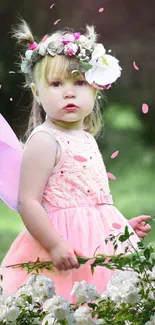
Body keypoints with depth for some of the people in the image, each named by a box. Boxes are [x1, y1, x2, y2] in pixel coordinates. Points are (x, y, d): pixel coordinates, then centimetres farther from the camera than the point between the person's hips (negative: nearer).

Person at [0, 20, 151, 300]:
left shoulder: (86, 139, 15)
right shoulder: (44, 141, -12)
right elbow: (28, 203, -17)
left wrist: (124, 226, 25)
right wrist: (55, 245, -23)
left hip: (101, 241, 8)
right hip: (66, 247, -8)